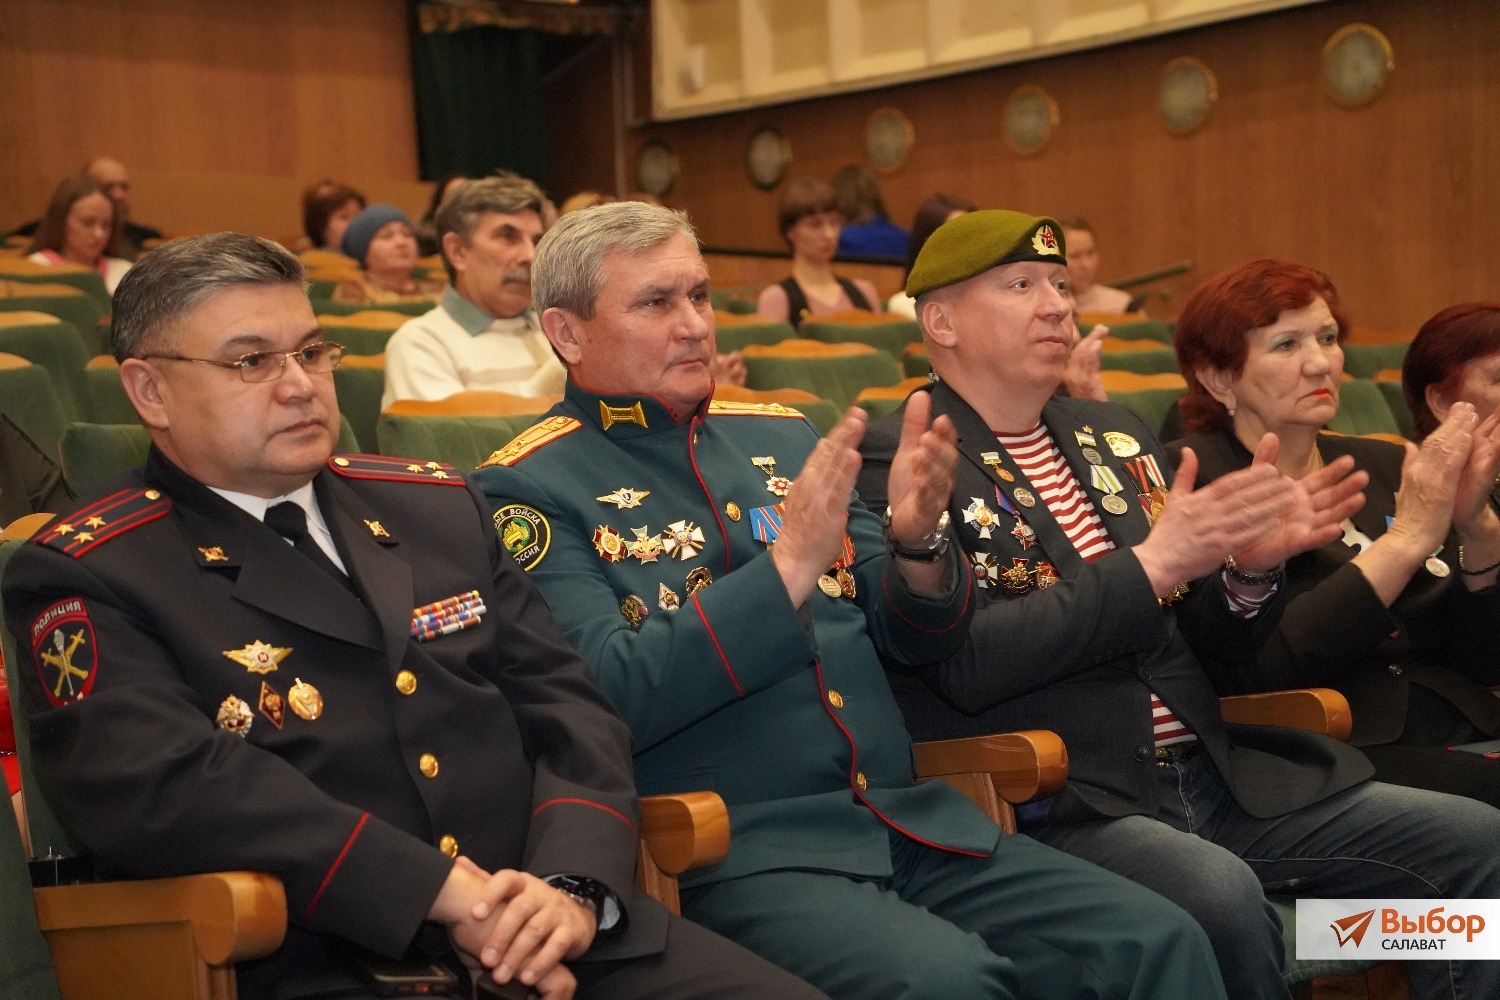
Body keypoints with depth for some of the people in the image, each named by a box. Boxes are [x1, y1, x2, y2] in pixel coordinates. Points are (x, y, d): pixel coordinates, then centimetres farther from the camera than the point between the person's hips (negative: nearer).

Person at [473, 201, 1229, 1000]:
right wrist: (787, 568, -21)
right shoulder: (528, 489, -1)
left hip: (908, 816, 6)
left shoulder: (780, 437, 15)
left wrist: (916, 544, -4)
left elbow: (914, 638, 17)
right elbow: (610, 693, -15)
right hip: (731, 850, -5)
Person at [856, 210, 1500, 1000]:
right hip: (1051, 802, -7)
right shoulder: (899, 459, -5)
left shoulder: (1112, 434, 16)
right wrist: (1151, 562, -19)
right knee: (1219, 894, -35)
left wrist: (1251, 567, -3)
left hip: (1211, 773, 7)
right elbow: (963, 661, -17)